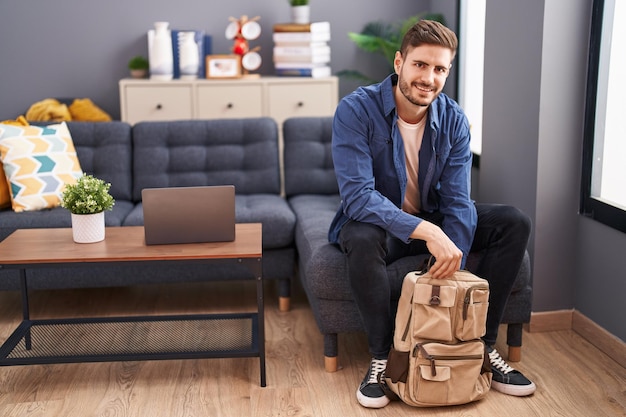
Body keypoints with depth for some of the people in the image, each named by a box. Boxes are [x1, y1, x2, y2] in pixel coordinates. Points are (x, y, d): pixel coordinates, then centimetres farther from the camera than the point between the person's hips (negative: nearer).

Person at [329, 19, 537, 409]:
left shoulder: (453, 119, -10)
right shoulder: (356, 110, -23)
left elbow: (457, 200, -13)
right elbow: (358, 196, -31)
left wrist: (453, 267, -28)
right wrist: (427, 232, -43)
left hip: (432, 220, 5)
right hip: (376, 220, -4)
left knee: (514, 222, -13)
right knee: (363, 240, -40)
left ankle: (482, 347, -4)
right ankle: (381, 357, -17)